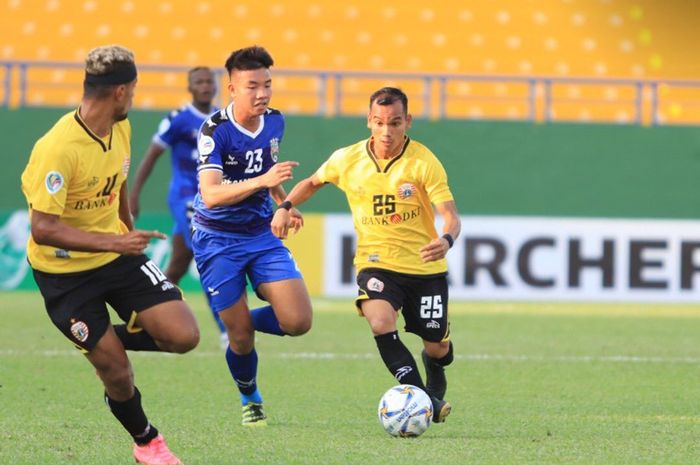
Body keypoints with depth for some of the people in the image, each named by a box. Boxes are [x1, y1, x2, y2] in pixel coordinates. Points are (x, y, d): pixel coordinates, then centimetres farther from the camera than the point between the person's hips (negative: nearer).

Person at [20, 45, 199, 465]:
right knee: (117, 375, -4)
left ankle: (111, 339, 19)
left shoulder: (121, 129, -2)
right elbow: (43, 229, -29)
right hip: (64, 272, -6)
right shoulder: (58, 149, -28)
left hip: (118, 253, 6)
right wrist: (114, 242, -35)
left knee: (183, 336, -9)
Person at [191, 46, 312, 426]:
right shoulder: (215, 131, -20)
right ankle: (250, 398, 29)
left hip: (262, 235, 5)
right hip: (218, 241, -5)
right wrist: (262, 181, -42)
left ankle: (242, 321, 20)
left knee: (298, 321, -11)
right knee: (240, 337, -1)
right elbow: (211, 195, -32)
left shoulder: (274, 122, -1)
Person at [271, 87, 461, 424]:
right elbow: (313, 182, 15)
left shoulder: (424, 162, -14)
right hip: (375, 261, 1)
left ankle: (435, 379, 47)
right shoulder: (347, 160, -6)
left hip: (424, 266, 0)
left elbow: (450, 215, -20)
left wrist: (446, 240, -42)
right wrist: (285, 206, -2)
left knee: (438, 348, 7)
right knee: (380, 320, -30)